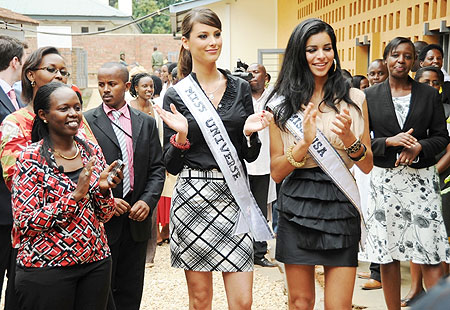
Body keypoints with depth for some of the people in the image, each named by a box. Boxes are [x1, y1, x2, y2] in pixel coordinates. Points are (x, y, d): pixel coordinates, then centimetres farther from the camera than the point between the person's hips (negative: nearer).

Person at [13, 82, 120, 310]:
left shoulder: (92, 152, 5)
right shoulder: (31, 158, -9)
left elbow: (103, 216, 9)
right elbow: (25, 223, -13)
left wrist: (103, 189, -11)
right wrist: (75, 195, -20)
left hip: (97, 263, 5)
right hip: (46, 270, -4)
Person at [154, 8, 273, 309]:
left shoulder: (240, 88, 8)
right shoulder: (176, 95, 1)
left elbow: (250, 155, 10)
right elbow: (172, 165, 2)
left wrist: (249, 132, -10)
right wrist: (181, 136, -16)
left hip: (234, 195, 2)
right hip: (193, 196, -2)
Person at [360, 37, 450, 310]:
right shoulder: (370, 96, 5)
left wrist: (419, 147, -12)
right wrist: (389, 142, -14)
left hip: (422, 179, 0)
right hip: (385, 180, 1)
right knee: (388, 254, 6)